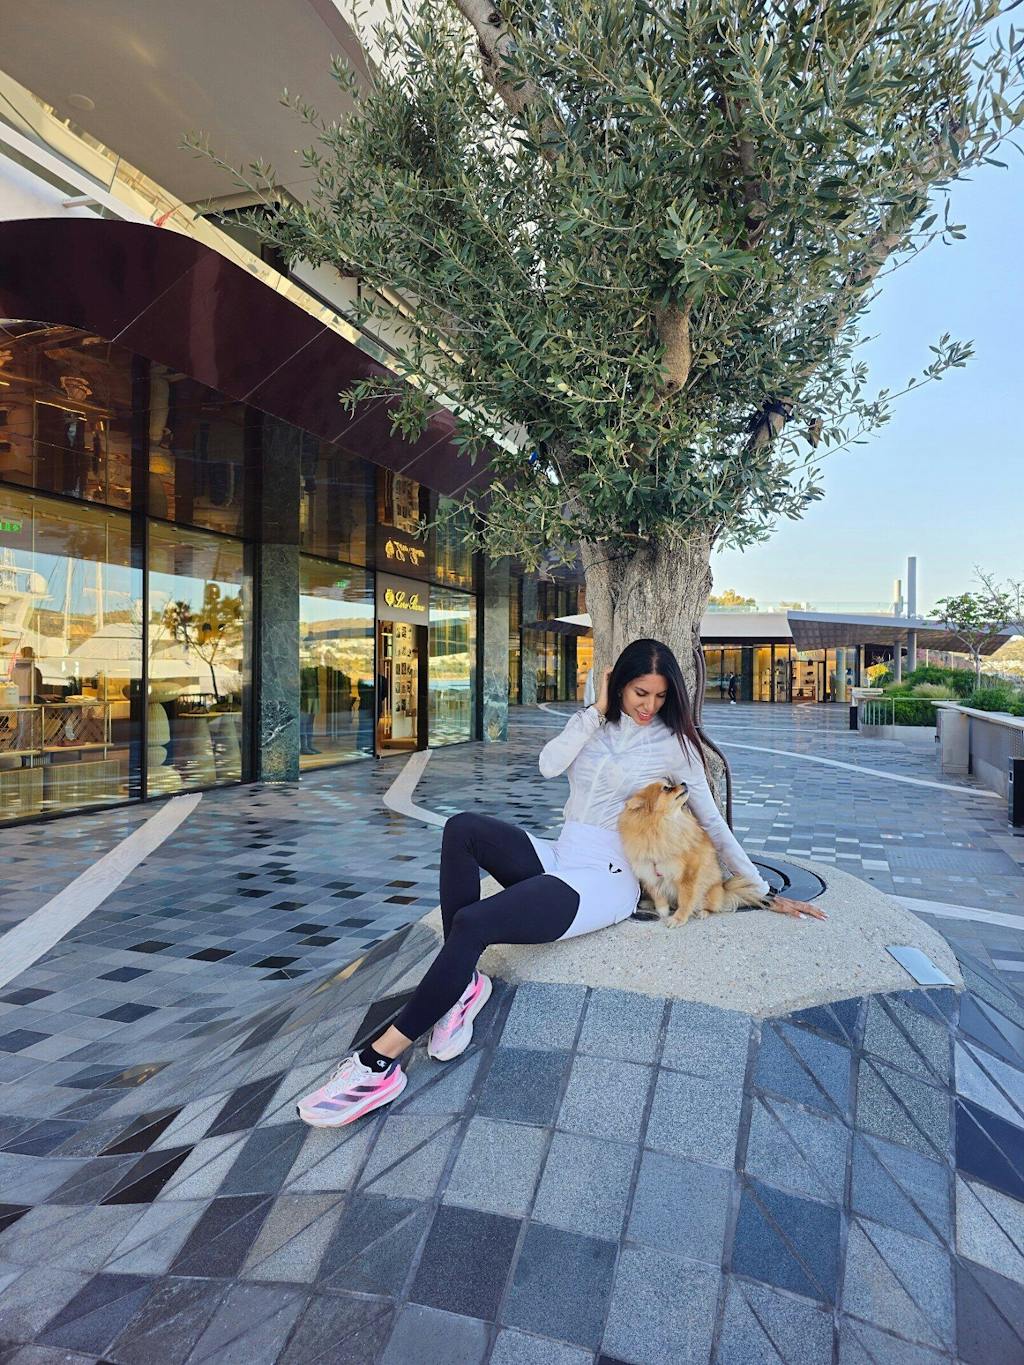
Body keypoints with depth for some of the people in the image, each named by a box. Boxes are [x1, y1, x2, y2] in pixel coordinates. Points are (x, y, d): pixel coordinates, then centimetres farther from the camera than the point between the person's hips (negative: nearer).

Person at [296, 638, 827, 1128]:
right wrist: (597, 710, -6)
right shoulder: (593, 721, 13)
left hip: (604, 880, -6)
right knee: (463, 828, -22)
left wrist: (766, 892, 9)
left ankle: (381, 1061, -17)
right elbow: (549, 764, -5)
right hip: (559, 857, 6)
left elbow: (712, 822, 6)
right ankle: (463, 981, -18)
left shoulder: (672, 742, 1)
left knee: (472, 923, -26)